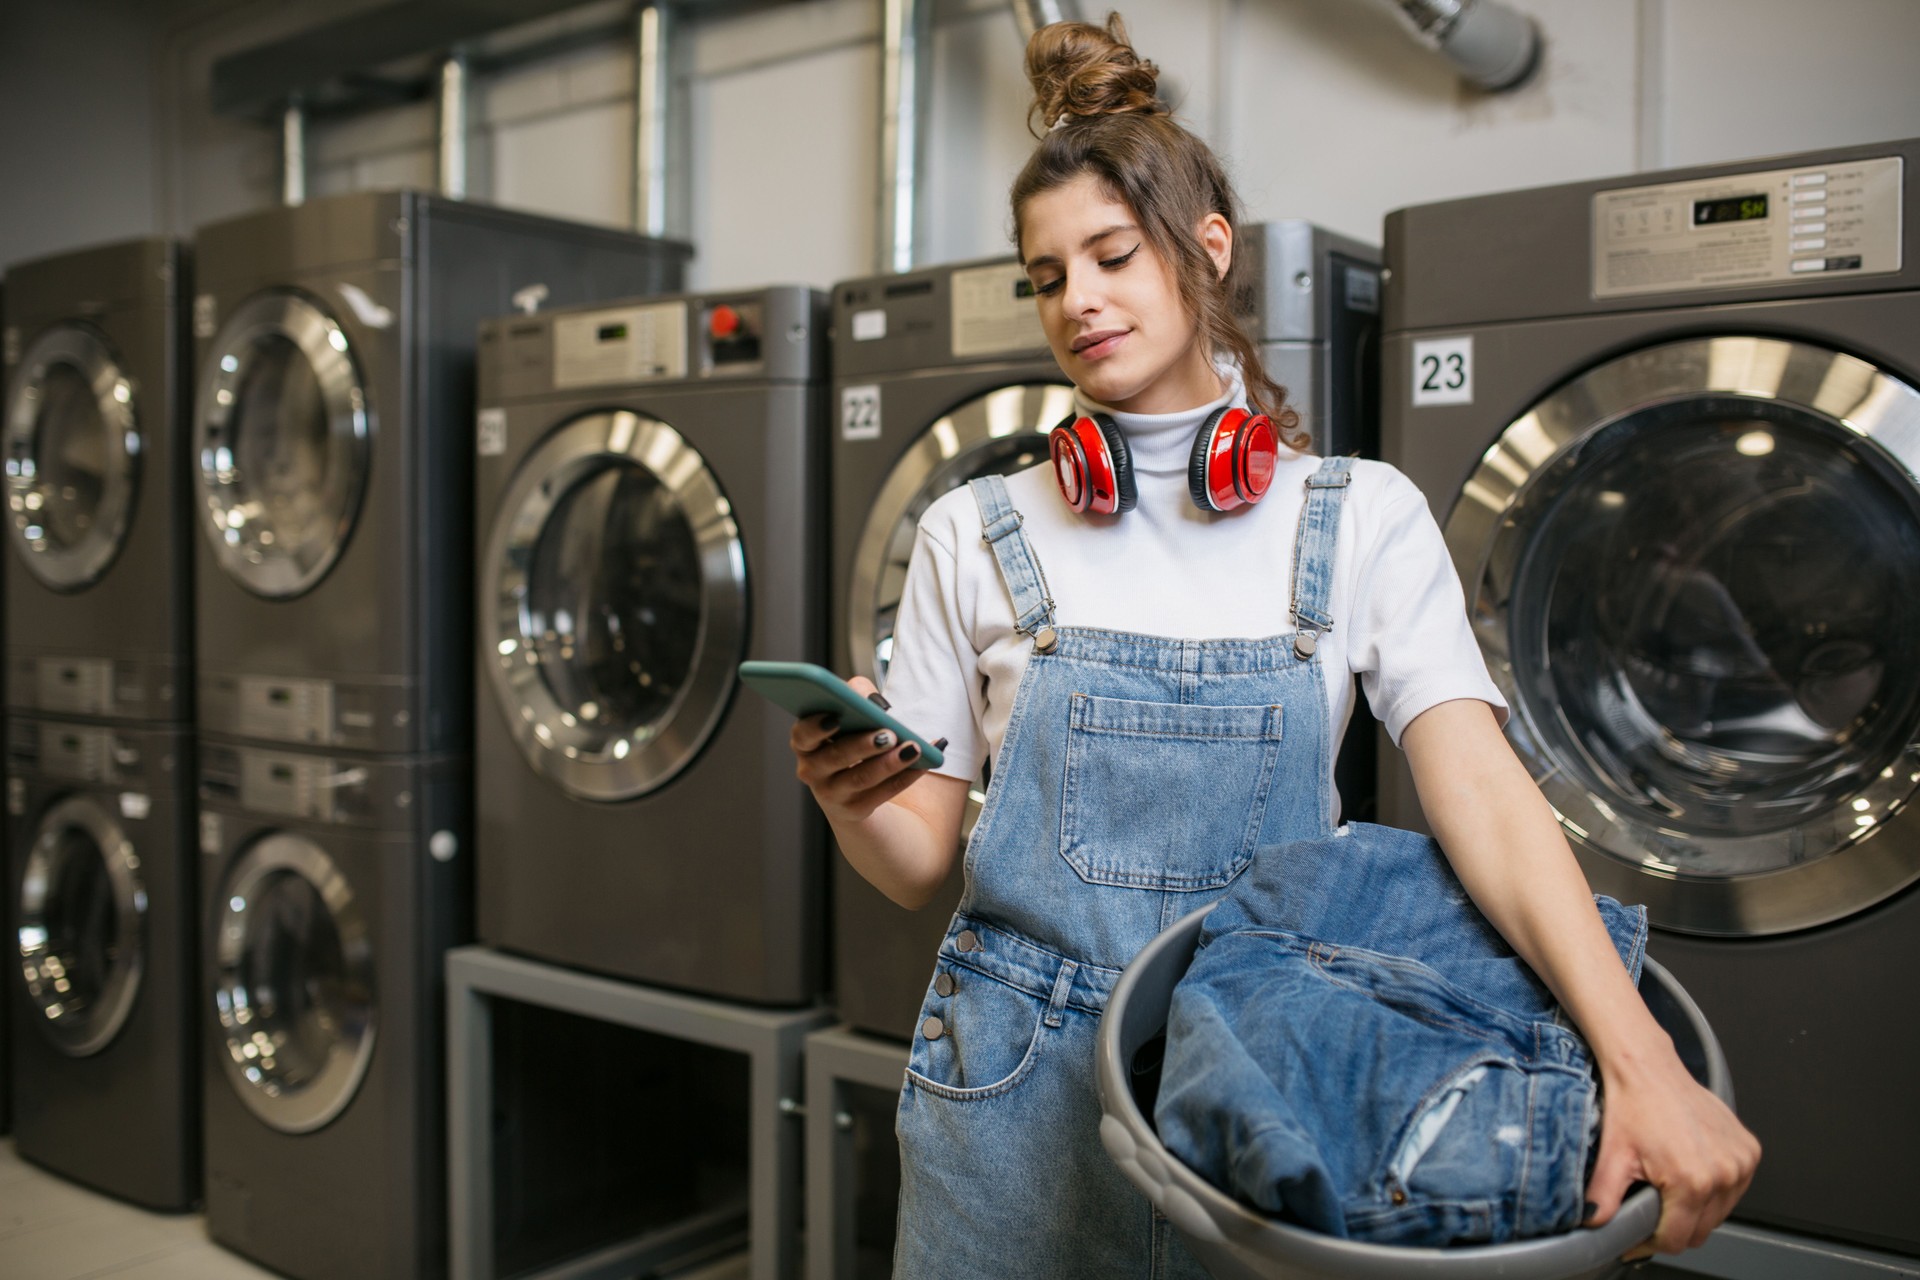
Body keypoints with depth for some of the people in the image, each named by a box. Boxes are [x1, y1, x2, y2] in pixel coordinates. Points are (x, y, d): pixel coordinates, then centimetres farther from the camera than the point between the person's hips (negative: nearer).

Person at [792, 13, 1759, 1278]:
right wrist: (849, 801, -22)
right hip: (1019, 1073, 1)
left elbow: (1480, 789, -13)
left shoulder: (1363, 516, -2)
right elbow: (917, 861, 1)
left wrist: (1643, 1062, -25)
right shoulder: (975, 533, 0)